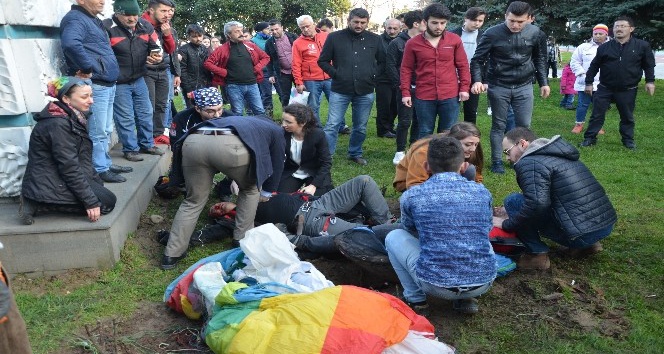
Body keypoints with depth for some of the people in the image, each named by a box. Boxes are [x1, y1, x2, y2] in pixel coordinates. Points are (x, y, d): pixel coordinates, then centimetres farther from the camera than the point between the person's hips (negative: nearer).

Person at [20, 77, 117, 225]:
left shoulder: (73, 117, 8)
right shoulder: (58, 124, -22)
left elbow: (82, 159, 13)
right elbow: (69, 167, -25)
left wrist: (97, 180, 10)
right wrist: (90, 201, -23)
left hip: (56, 178, 10)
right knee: (107, 202, -8)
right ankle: (40, 205, -8)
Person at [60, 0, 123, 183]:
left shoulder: (93, 20, 20)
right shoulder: (75, 18, -11)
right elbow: (70, 44, -31)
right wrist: (88, 68, -22)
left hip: (107, 83, 10)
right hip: (94, 85, -10)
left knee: (105, 130, 16)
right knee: (97, 132, -4)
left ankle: (106, 164, 25)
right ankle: (100, 170, 2)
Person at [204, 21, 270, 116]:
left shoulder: (250, 45, 7)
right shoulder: (223, 49, -1)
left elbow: (265, 57, 17)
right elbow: (208, 63, -3)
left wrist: (257, 68, 3)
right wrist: (224, 72, -6)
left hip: (252, 84, 3)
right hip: (234, 86, -2)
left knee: (260, 112, 4)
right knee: (237, 114, 4)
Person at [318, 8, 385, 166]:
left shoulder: (375, 39, 5)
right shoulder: (334, 37, -1)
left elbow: (382, 61, 16)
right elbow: (322, 61, 6)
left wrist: (373, 74, 3)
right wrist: (335, 73, -4)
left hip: (365, 92, 2)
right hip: (340, 90, -2)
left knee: (361, 127, 12)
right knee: (332, 125, -3)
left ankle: (355, 153, 30)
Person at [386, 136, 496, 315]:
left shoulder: (411, 196, -3)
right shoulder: (482, 192, 4)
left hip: (435, 284, -3)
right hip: (483, 283, 3)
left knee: (394, 237, 17)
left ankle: (416, 299, 15)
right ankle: (467, 299, 19)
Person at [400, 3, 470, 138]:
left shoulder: (455, 40, 3)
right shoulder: (413, 43, 0)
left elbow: (463, 66, 7)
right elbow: (406, 69, 3)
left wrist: (464, 88, -1)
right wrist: (405, 93, -3)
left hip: (450, 96, 1)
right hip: (424, 97, 0)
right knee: (425, 134, 9)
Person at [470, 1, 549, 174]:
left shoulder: (535, 33, -1)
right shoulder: (492, 33, -13)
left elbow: (540, 59, 12)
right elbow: (478, 59, -9)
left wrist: (543, 82, 10)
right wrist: (477, 80, -24)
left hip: (524, 87, 3)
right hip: (498, 87, -3)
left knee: (524, 125, 6)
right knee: (499, 125, 5)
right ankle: (496, 161, 16)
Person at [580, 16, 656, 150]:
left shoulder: (642, 46, -1)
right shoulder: (604, 47, 0)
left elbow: (649, 65, 7)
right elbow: (594, 66, 7)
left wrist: (650, 81, 1)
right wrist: (589, 83, 5)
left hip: (628, 90, 0)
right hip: (604, 89, 0)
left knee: (627, 117, 11)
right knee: (597, 115, 1)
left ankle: (628, 140, 25)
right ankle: (590, 138, 10)